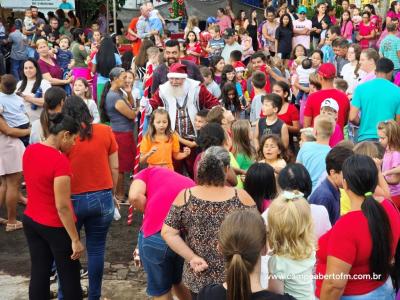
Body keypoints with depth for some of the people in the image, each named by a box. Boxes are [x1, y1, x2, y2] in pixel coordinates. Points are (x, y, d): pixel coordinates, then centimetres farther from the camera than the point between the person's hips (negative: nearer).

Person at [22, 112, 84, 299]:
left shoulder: (30, 151, -2)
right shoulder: (60, 161, -26)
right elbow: (62, 206, -25)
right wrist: (75, 240, -19)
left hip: (31, 220, 7)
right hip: (55, 226, -7)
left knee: (39, 273, 17)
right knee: (69, 277, 9)